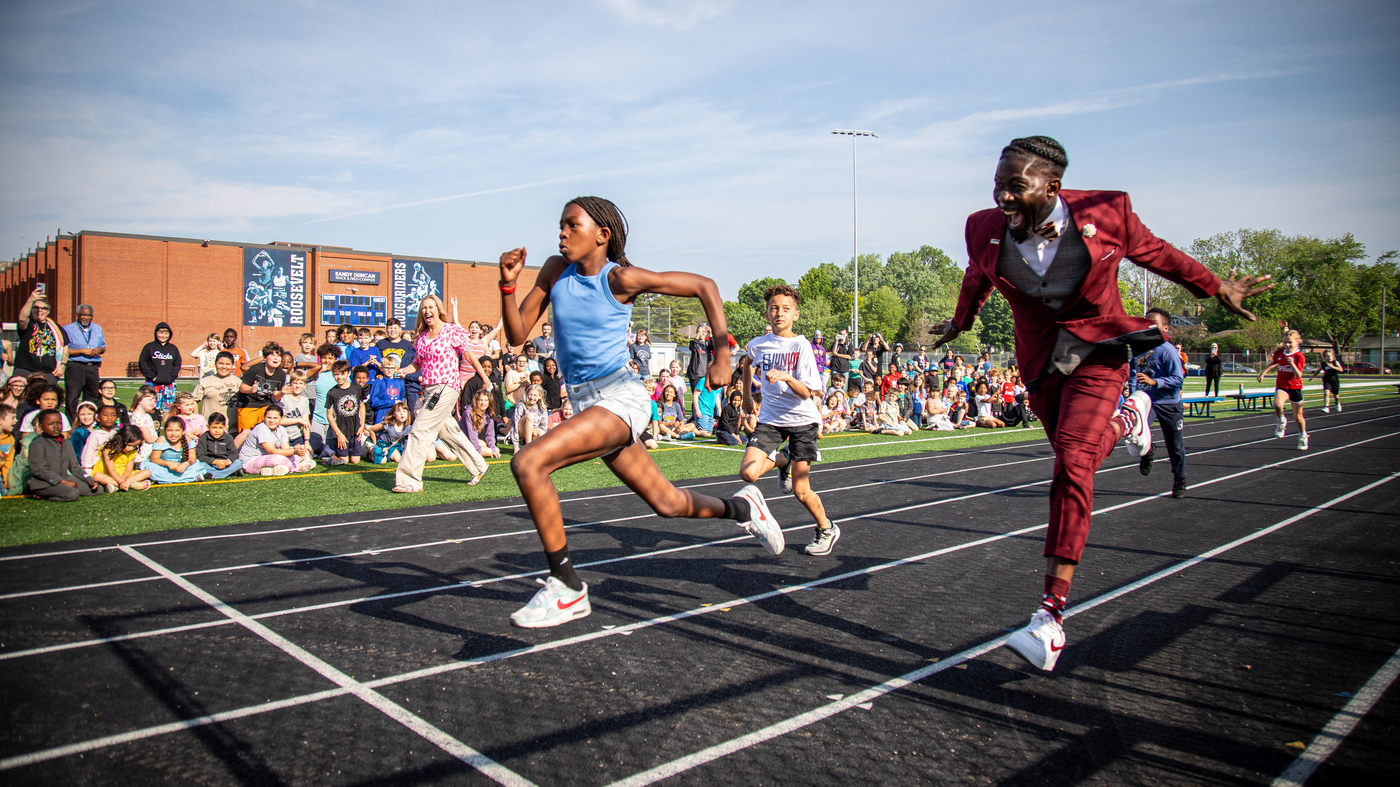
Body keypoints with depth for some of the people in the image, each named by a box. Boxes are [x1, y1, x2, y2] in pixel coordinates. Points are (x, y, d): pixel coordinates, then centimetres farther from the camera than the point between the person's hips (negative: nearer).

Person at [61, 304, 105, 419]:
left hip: (93, 367, 5)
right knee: (72, 400, -7)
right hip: (75, 367, -5)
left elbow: (104, 347, 22)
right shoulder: (68, 329, 1)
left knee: (92, 400, 8)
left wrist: (100, 350, -1)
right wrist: (82, 351, -14)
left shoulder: (97, 328, 17)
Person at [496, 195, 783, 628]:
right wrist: (508, 285, -10)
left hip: (619, 397, -7)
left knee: (528, 462, -25)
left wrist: (722, 354, -9)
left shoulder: (621, 278, -10)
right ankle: (741, 507, 42)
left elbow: (703, 286, -4)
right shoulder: (555, 271, 6)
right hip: (585, 404, 7)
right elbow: (517, 335, 5)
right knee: (666, 503, 16)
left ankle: (565, 586, -14)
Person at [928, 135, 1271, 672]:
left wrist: (1217, 290, 14)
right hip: (1039, 361, 4)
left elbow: (1154, 252, 3)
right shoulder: (985, 230, -10)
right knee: (1076, 455, 16)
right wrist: (960, 322, 29)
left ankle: (1051, 618, -22)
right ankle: (1125, 418, 52)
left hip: (1097, 351, -4)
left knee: (1072, 463, -22)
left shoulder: (1105, 213, -16)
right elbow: (976, 279, 13)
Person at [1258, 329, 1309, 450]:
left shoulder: (1299, 356, -14)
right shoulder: (1279, 352, -2)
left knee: (1298, 416, 10)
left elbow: (1298, 375, -22)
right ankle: (1282, 422, -2)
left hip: (1295, 387, -2)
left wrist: (1293, 364, -37)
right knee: (1277, 404, -31)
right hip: (1281, 386, 2)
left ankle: (1303, 436, 35)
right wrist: (1263, 372, 15)